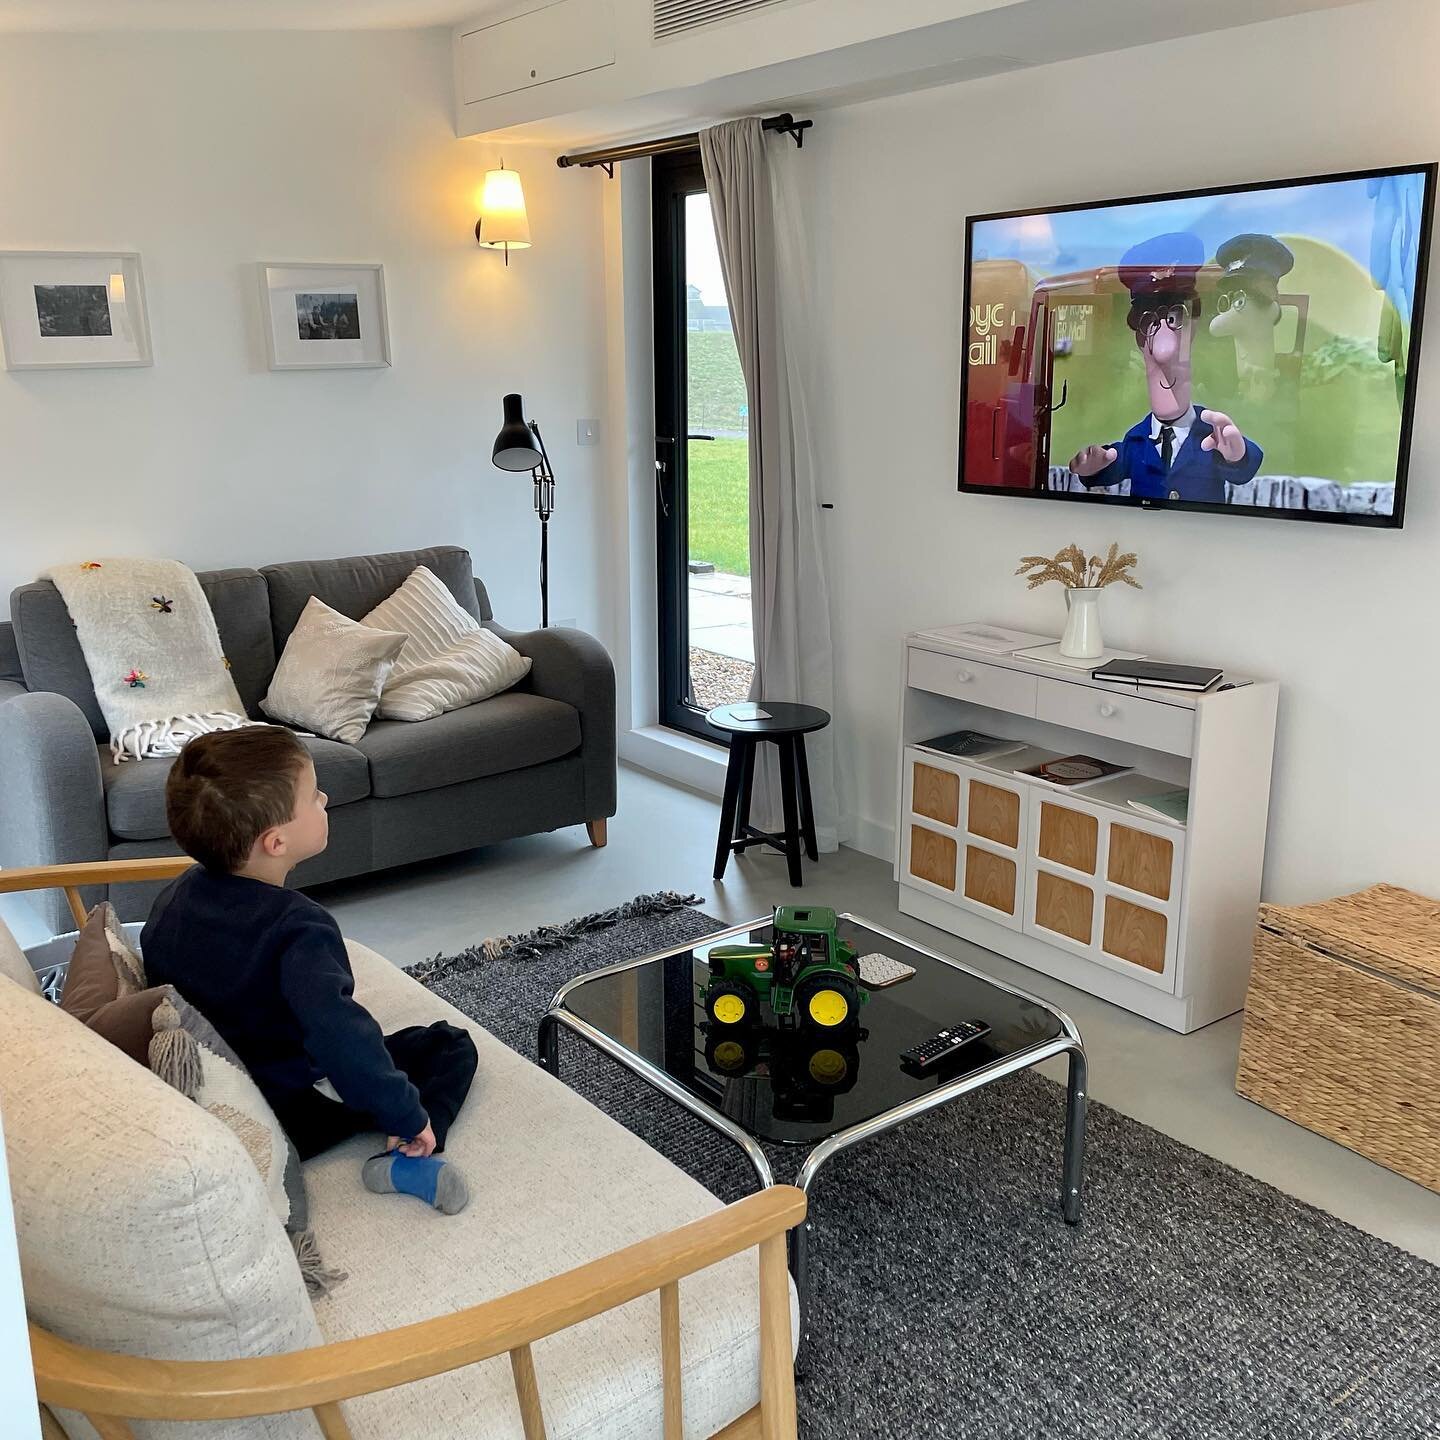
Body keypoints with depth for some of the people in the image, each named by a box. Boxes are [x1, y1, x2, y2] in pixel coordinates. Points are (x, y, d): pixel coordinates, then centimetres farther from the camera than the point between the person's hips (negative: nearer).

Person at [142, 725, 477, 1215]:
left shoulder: (176, 896, -5)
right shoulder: (298, 928, -29)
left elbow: (156, 977, 12)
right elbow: (340, 1035, -41)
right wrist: (410, 1118, -33)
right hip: (297, 1117, -7)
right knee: (451, 1046, 4)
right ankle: (408, 1159, -17)